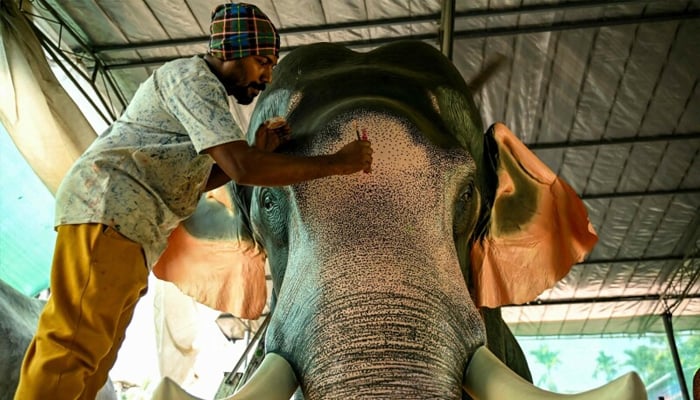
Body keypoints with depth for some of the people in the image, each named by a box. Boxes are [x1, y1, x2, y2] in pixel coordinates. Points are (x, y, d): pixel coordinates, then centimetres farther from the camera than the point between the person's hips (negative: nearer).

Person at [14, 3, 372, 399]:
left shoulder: (204, 90, 25)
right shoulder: (193, 76, -7)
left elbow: (192, 180, 21)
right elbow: (242, 167, -20)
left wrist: (258, 151, 10)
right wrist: (337, 162, -14)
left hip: (131, 222, 10)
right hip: (107, 205, -10)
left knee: (94, 361, 6)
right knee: (73, 347, -17)